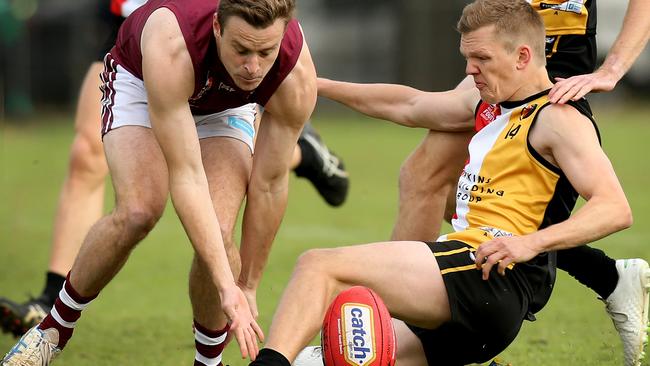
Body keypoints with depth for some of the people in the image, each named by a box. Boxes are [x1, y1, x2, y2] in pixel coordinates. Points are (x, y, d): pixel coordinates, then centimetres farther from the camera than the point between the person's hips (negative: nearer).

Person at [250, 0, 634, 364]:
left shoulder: (559, 117, -7)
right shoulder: (488, 103, 21)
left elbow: (616, 209, -18)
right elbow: (410, 105, 36)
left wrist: (530, 243, -31)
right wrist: (317, 85, 38)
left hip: (492, 277, -10)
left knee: (320, 266, -20)